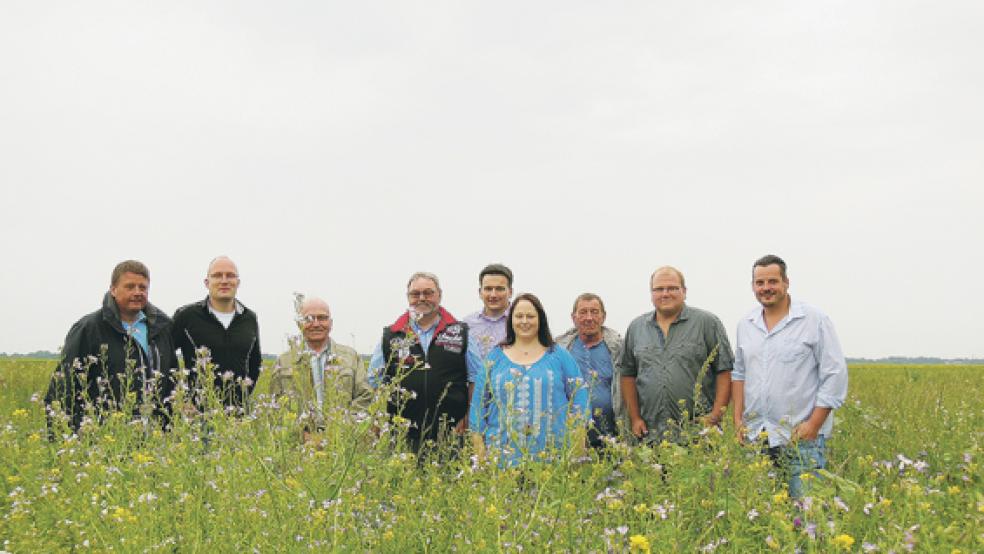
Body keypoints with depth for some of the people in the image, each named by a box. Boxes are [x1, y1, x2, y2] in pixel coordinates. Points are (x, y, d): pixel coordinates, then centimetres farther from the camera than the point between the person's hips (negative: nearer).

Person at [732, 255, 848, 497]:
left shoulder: (814, 320, -5)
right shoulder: (746, 324, 11)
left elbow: (835, 375, -7)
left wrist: (813, 425, -12)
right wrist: (738, 418, 8)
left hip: (801, 437, -4)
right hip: (755, 436, 5)